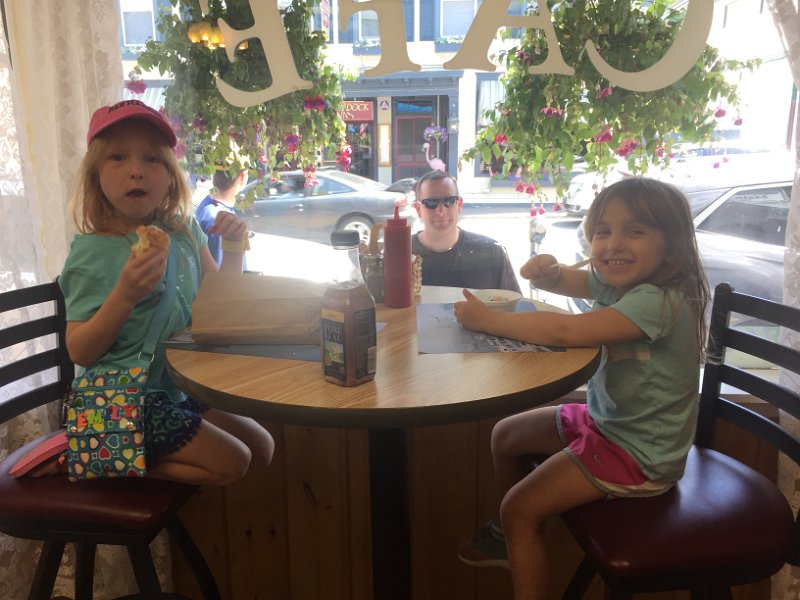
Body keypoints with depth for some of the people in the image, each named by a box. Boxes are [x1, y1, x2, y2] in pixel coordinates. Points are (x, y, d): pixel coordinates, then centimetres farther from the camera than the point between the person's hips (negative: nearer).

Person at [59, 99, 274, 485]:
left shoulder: (184, 232, 2)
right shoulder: (93, 251, -15)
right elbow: (79, 352, -16)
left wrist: (233, 248, -6)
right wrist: (125, 293, -29)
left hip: (179, 388, 7)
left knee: (262, 447, 10)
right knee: (231, 461, -13)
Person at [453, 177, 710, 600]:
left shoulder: (659, 301, -30)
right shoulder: (619, 283, -4)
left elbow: (564, 331, -38)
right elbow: (563, 280, 9)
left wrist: (486, 319, -28)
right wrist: (547, 270, -15)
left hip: (638, 453, -9)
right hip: (604, 420, 9)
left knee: (520, 507, -11)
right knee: (504, 435, 18)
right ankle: (509, 536, 39)